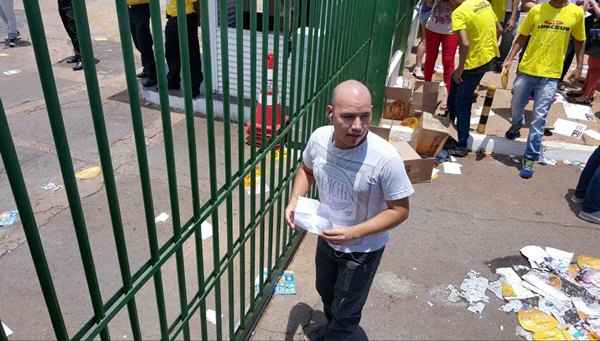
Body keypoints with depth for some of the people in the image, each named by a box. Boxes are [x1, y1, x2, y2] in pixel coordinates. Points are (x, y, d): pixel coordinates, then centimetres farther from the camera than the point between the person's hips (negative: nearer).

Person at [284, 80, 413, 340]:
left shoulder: (386, 158, -34)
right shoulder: (319, 138, -19)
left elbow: (400, 210, -22)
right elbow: (306, 170, 3)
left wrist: (354, 233, -32)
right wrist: (295, 200, -15)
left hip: (363, 249, -5)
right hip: (327, 239, 6)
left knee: (345, 311, 17)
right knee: (325, 292, 32)